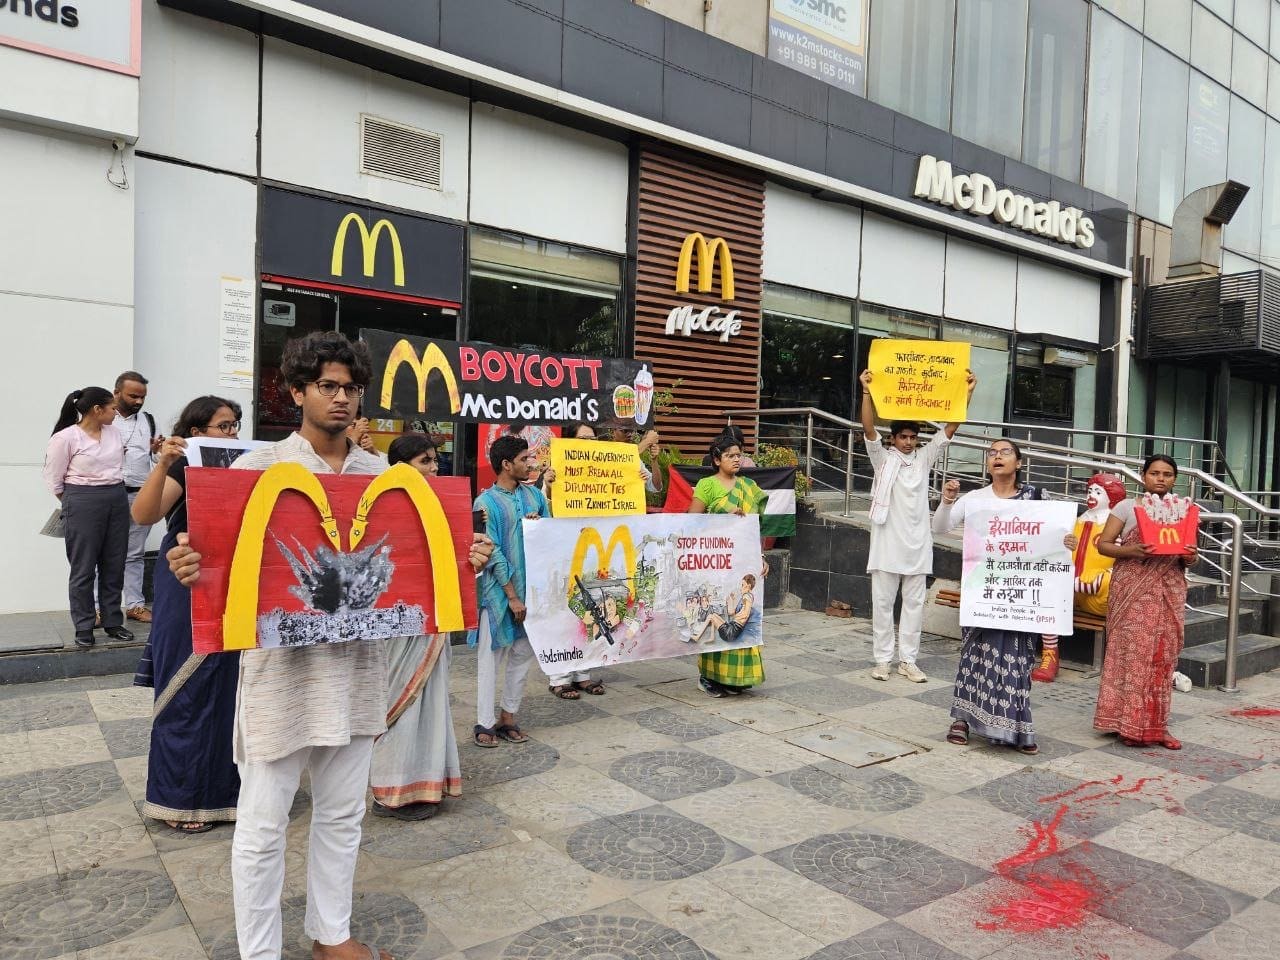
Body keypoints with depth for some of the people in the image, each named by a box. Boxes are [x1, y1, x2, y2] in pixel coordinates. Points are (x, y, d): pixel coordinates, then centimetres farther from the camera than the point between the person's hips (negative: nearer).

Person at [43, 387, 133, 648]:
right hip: (83, 504, -5)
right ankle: (83, 627, 12)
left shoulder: (114, 432, 7)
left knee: (114, 566, 8)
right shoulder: (65, 438, -8)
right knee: (84, 568, 2)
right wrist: (73, 504, 6)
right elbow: (53, 479, -1)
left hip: (118, 500, 5)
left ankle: (112, 622, 18)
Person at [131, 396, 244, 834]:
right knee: (189, 692, 4)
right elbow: (143, 515, -20)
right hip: (189, 594, -5)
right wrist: (162, 463, -31)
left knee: (231, 689, 12)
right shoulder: (184, 469, -6)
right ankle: (182, 796, 17)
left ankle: (224, 784, 27)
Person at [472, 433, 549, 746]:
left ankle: (508, 717, 22)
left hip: (531, 587, 6)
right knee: (491, 656, 2)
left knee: (523, 653, 10)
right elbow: (494, 553, -12)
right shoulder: (486, 502, -9)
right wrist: (512, 596, -13)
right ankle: (485, 723, 9)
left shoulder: (534, 494, 8)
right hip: (498, 590, -6)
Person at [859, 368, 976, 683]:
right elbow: (869, 429, -14)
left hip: (917, 544, 3)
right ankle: (882, 659, 12)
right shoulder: (882, 459, 1)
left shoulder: (924, 459, 8)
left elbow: (950, 428, 2)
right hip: (887, 542, -3)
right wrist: (867, 392, -24)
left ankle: (908, 660, 16)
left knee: (914, 604, 7)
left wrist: (966, 393, -7)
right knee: (883, 602, 3)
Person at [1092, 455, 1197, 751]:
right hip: (1132, 591, -3)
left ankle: (1156, 724, 13)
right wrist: (1130, 550, -20)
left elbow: (1189, 554, 15)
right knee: (1132, 652, -6)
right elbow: (1103, 544, -2)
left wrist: (1190, 557, -8)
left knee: (1163, 655, 4)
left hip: (1169, 592, 4)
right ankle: (1130, 723, 2)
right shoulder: (1127, 507, 0)